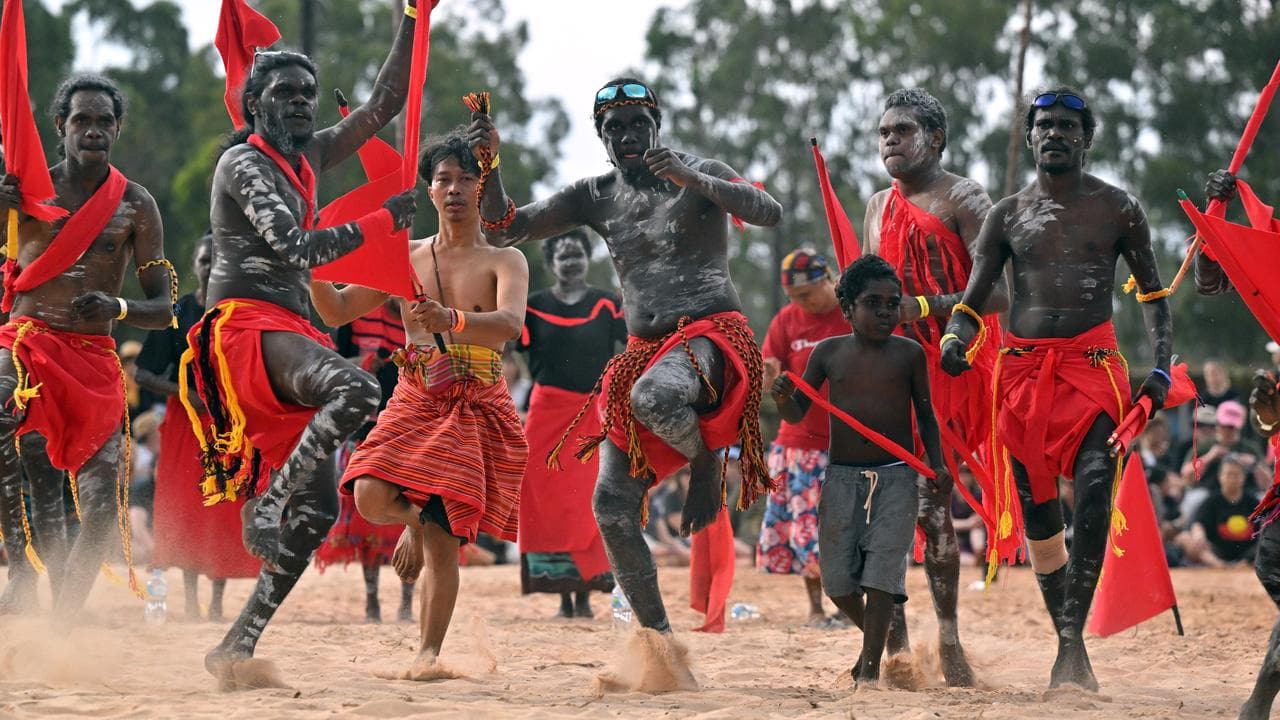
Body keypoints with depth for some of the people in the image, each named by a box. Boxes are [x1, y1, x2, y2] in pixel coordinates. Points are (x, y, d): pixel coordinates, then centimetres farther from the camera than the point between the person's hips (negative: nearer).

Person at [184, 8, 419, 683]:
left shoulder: (307, 157, 19)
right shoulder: (244, 163, -5)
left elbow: (382, 104, 22)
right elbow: (298, 248, -16)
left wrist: (413, 19, 17)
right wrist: (382, 221, -8)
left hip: (286, 331, 9)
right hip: (247, 323, -9)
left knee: (318, 508, 2)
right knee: (356, 390, -36)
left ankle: (236, 645, 3)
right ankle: (268, 505, -28)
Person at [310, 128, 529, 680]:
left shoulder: (504, 262, 0)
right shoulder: (405, 259, 11)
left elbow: (510, 324, -20)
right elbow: (338, 312, 12)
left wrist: (452, 320, -40)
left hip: (477, 412, -3)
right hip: (414, 403, 3)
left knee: (443, 542, -8)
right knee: (370, 497, -21)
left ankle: (427, 654, 6)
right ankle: (417, 519, 15)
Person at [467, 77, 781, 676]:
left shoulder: (699, 175, -1)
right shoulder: (595, 197, 11)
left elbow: (769, 212, -18)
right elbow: (503, 231, 9)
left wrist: (691, 180, -29)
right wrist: (489, 165, -8)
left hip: (711, 334, -6)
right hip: (643, 349, 6)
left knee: (651, 397, -41)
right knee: (613, 507, -5)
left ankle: (705, 462, -8)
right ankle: (658, 640, 5)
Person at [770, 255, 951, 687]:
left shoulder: (909, 354, 0)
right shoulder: (829, 353, 2)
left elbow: (925, 415, 10)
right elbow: (798, 414, 7)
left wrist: (937, 464, -1)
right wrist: (782, 399, -16)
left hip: (896, 477, -2)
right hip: (841, 477, 2)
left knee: (881, 575, -10)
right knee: (837, 581, 5)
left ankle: (870, 670, -6)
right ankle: (875, 637, 33)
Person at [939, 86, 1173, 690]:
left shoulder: (1118, 209, 8)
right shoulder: (1007, 215, 12)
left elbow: (1152, 293, 12)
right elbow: (973, 301, 10)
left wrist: (1161, 367, 0)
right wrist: (956, 338, -12)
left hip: (1092, 363, -3)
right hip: (1021, 368, 3)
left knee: (1094, 489, -24)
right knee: (1037, 511, 3)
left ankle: (1073, 638, -26)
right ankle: (1066, 642, 14)